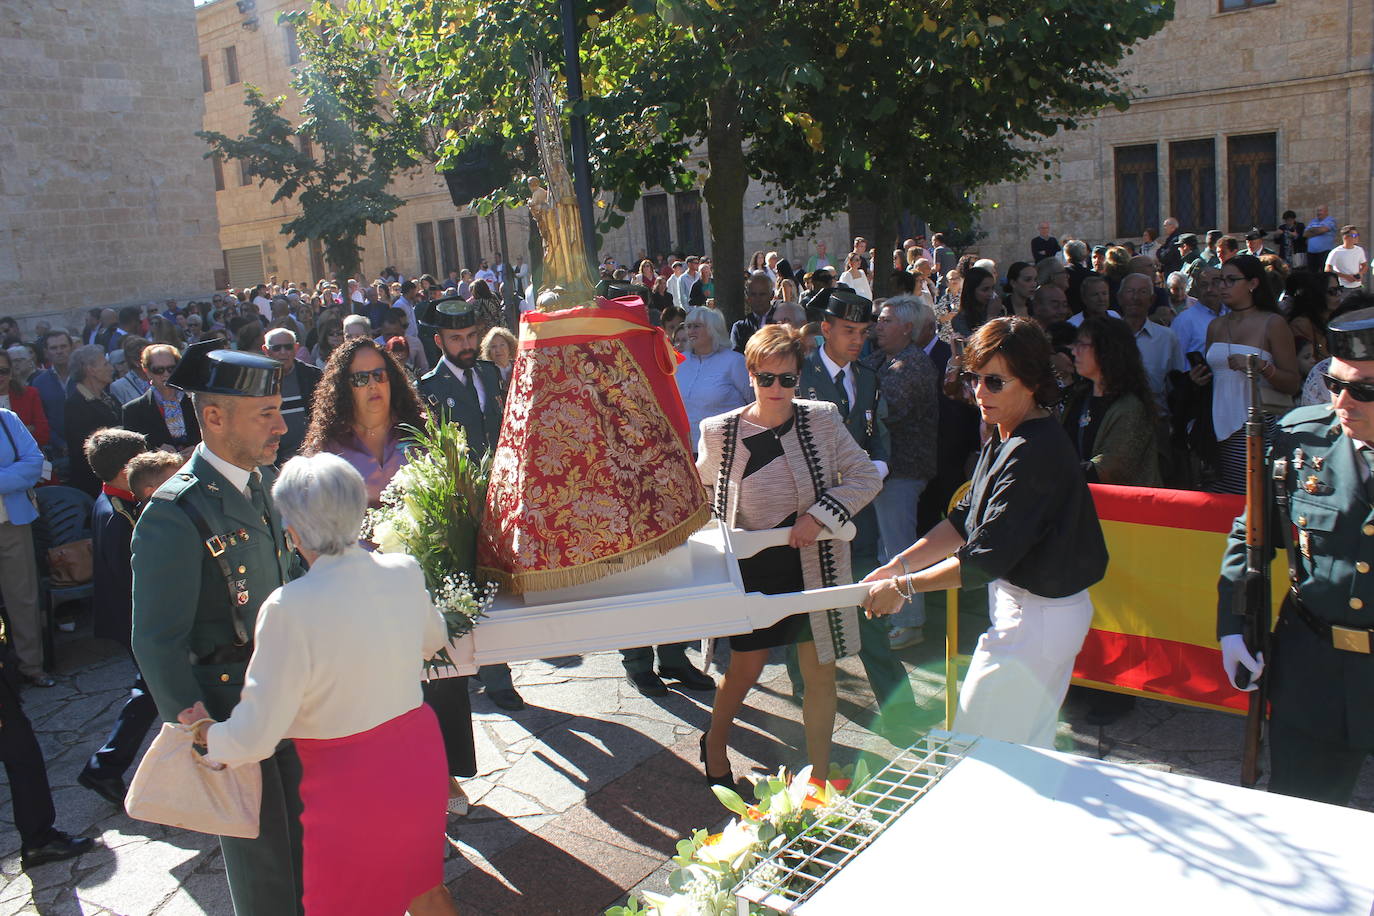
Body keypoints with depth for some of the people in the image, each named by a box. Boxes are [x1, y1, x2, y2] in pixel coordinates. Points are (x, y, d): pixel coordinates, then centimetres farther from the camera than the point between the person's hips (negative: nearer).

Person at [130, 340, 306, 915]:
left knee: (303, 826, 23)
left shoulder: (265, 479, 0)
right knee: (260, 845, 11)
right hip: (227, 701, -7)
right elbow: (157, 643, -18)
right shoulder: (174, 515, -23)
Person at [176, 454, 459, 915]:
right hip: (420, 753, 5)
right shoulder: (405, 572, -9)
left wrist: (206, 734, 0)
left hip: (349, 782, -5)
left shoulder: (290, 609, -25)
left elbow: (254, 737, -20)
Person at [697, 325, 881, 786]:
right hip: (753, 568, -1)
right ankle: (715, 742, 40)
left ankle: (819, 777, 25)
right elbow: (702, 491, 12)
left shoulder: (823, 420, -6)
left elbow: (866, 476, -5)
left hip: (815, 565, 1)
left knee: (821, 674, 8)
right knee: (745, 669, 10)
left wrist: (819, 515, -16)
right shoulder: (719, 432, -5)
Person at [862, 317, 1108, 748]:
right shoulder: (1004, 439, 5)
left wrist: (904, 586, -18)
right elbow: (966, 519, 9)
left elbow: (987, 558, -27)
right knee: (1031, 745, 22)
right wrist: (899, 563, 0)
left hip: (1038, 614, -10)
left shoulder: (1035, 452, -26)